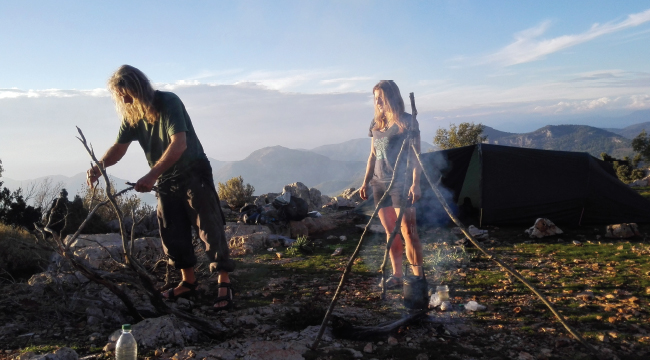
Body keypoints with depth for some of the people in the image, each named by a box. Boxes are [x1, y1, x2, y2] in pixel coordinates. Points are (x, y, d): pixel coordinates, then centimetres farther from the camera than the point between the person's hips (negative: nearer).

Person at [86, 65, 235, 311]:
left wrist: (151, 175, -36)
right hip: (166, 180, 7)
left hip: (194, 174, -7)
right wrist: (98, 167, -18)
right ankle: (188, 282, 20)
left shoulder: (168, 102, -20)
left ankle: (224, 284, -1)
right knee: (172, 233, 7)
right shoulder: (131, 114, 0)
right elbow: (119, 147, 2)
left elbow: (179, 144, -30)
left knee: (209, 228, -7)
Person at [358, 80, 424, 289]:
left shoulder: (407, 123, -5)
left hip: (401, 183, -6)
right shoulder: (376, 124, 12)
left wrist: (415, 183, -15)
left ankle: (418, 276, 0)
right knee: (390, 231, 8)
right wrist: (366, 181, 16)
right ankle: (397, 275, 16)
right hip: (379, 183, 6)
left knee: (408, 230, -8)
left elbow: (415, 156, -7)